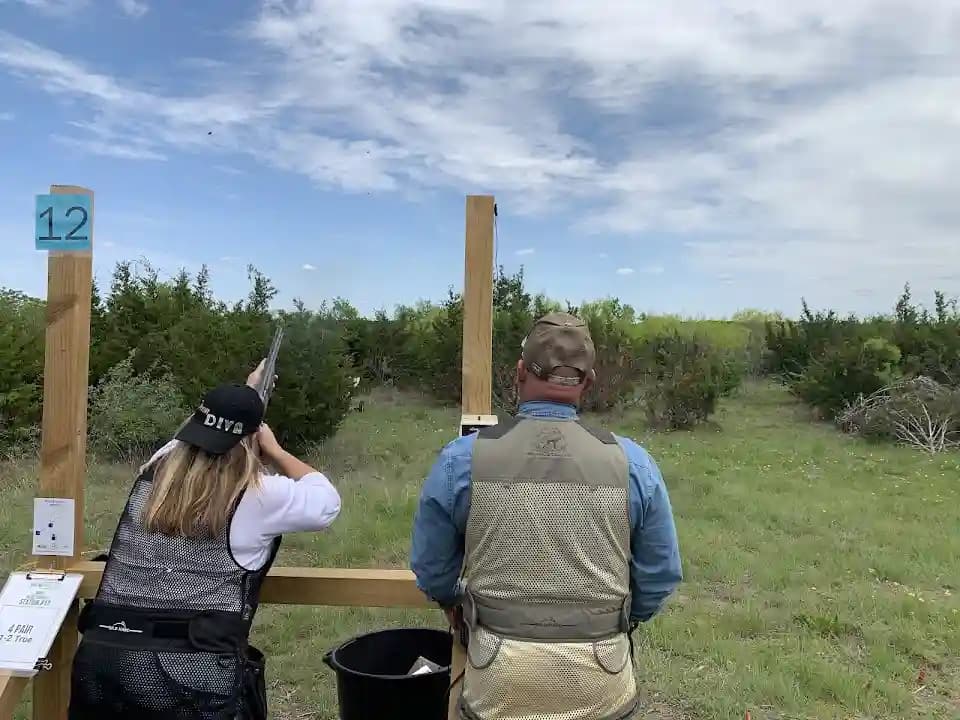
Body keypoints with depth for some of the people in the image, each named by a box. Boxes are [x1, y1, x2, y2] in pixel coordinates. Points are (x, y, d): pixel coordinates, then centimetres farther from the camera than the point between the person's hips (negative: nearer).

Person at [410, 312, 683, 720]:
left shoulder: (461, 460, -11)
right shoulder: (631, 463, -9)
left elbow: (432, 568, 1)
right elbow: (660, 576, 1)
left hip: (498, 675, -1)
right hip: (601, 678, 1)